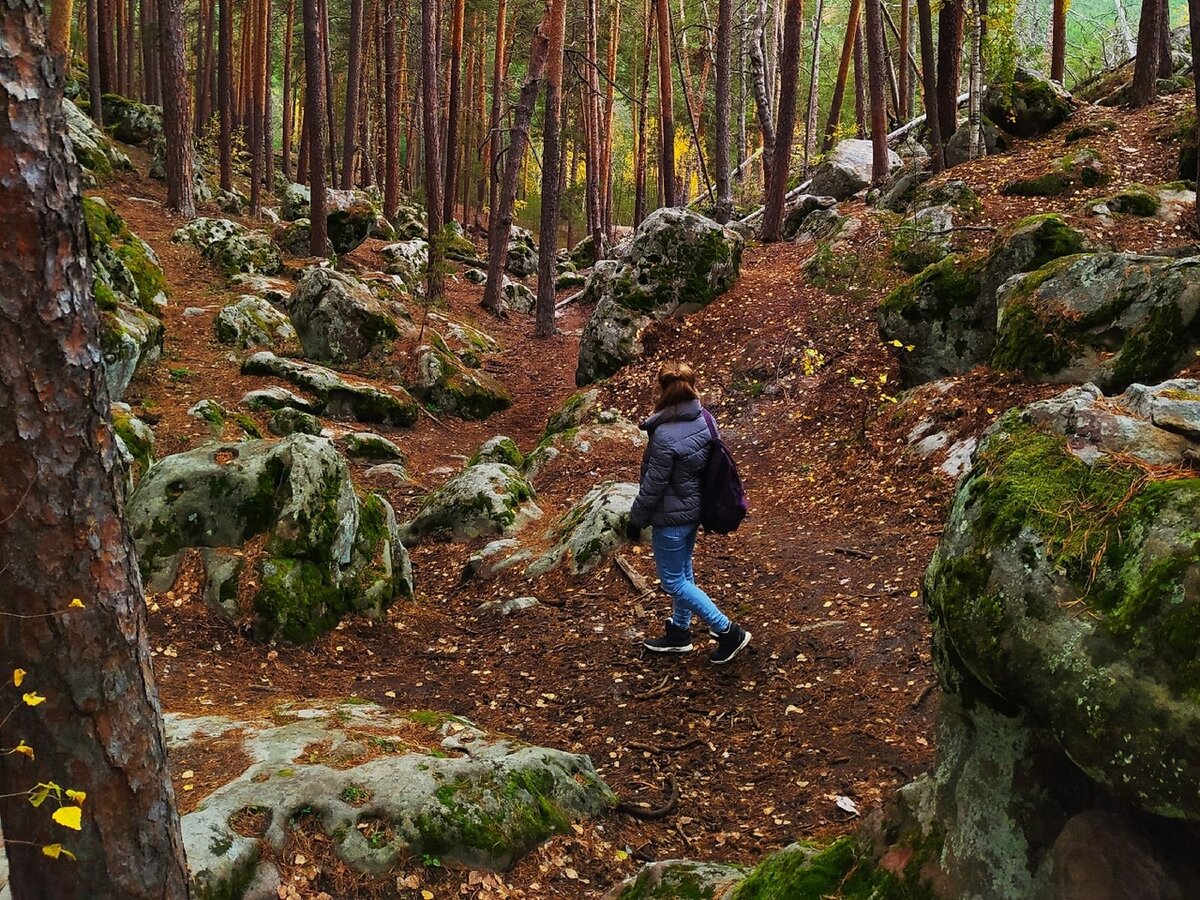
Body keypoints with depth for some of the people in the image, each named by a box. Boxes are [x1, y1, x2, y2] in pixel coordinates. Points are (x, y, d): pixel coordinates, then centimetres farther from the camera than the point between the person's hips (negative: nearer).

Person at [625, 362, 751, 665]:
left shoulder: (665, 436, -30)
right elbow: (713, 462, 6)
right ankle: (679, 632, 40)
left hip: (672, 517, -8)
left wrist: (636, 520, -6)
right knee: (683, 570, 23)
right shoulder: (704, 419, -8)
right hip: (696, 508, 8)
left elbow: (652, 486, -21)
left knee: (673, 581, 8)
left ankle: (729, 632, 10)